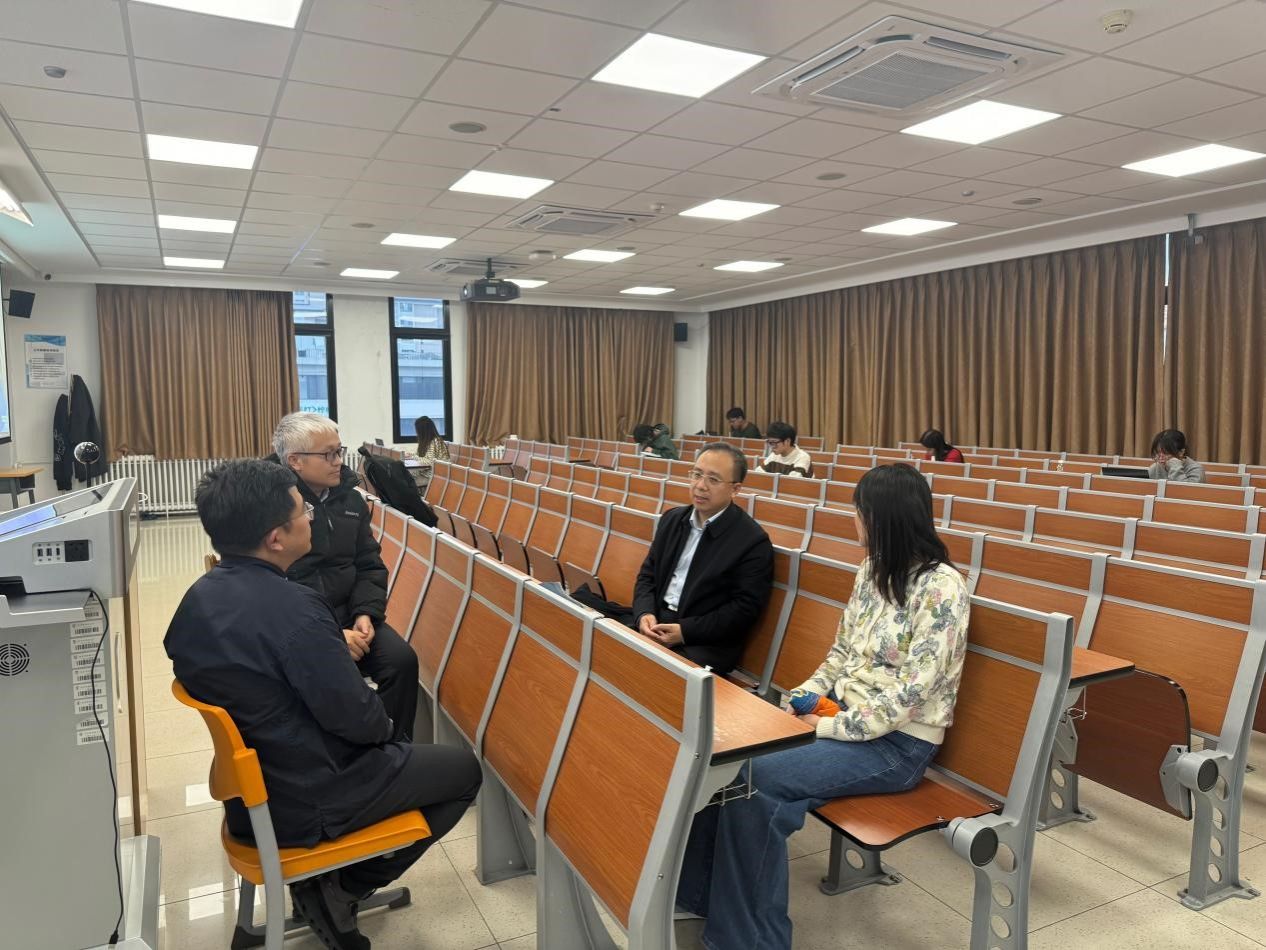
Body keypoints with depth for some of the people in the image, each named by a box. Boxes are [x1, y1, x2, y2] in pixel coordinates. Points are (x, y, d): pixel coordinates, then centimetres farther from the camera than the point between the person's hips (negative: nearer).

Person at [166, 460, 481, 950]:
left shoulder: (199, 597, -2)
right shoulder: (292, 607, -30)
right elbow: (356, 719, -24)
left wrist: (336, 650, 11)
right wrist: (387, 725, -3)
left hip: (250, 784, 9)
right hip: (307, 799, -8)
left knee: (389, 745, 30)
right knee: (464, 770, 9)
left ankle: (325, 882, 20)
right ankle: (339, 891, 7)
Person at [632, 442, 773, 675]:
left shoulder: (753, 541, -9)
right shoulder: (672, 519, 11)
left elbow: (745, 609, -12)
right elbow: (647, 575, 14)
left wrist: (685, 632, -18)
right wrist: (644, 614, -7)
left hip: (707, 642, -5)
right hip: (655, 624, 6)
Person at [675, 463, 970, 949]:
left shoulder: (941, 586, -18)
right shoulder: (872, 570, 7)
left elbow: (913, 688, -21)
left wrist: (833, 728, -19)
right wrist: (806, 695, 0)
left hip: (898, 743, -7)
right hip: (844, 713, 7)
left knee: (754, 778, -22)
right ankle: (702, 894, -1)